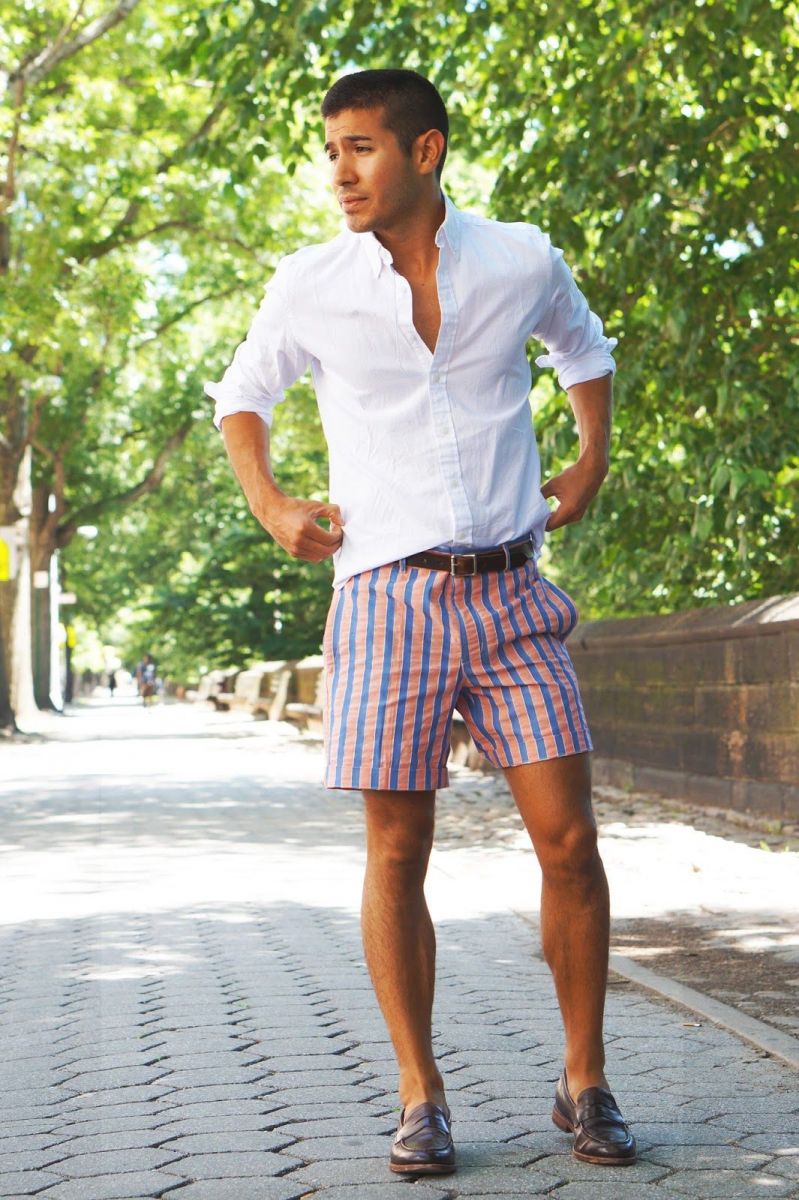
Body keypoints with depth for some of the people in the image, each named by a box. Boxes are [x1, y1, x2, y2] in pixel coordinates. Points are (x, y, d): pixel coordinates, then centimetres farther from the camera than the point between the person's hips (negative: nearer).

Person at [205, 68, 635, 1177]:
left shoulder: (524, 261, 3)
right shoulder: (311, 286, 1)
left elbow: (583, 347, 25)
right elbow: (240, 394, 18)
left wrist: (593, 459, 12)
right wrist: (269, 504, 3)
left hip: (511, 592, 1)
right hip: (390, 591, 0)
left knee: (568, 839, -4)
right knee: (397, 855, -1)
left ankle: (585, 1085, 11)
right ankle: (422, 1098, 11)